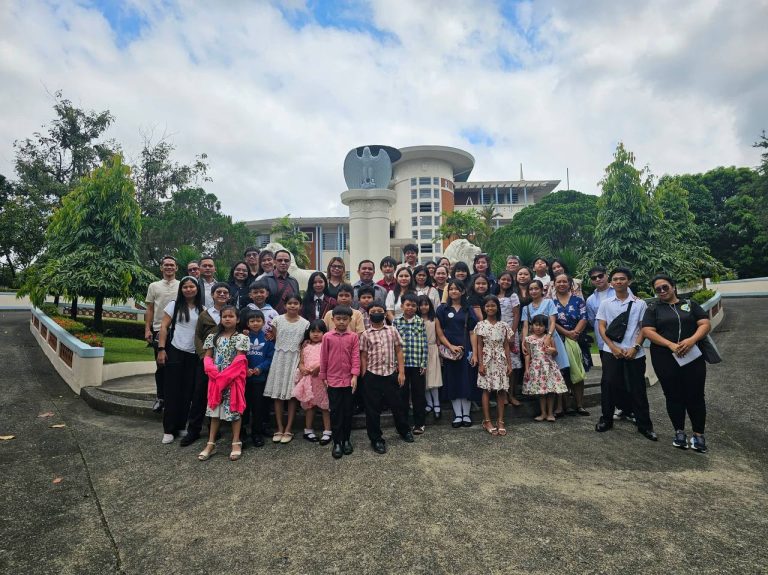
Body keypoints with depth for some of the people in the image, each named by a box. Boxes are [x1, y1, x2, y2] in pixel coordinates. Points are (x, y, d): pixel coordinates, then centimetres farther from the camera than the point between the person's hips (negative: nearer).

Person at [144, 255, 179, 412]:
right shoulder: (154, 286, 10)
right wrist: (147, 329, 0)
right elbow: (149, 310, 9)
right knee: (161, 366, 7)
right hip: (159, 330, 1)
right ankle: (160, 397, 19)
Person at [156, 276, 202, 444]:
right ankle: (168, 430, 10)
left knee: (187, 392, 7)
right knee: (172, 391, 1)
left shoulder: (202, 309, 7)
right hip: (175, 352, -2)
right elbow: (164, 327, -2)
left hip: (194, 355, 3)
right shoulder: (174, 305, 2)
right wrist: (161, 349, -10)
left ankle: (181, 426, 19)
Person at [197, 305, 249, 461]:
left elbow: (239, 361, -10)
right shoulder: (213, 337, 9)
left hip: (233, 379, -4)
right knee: (215, 409, 9)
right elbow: (207, 357, 5)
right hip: (216, 379, 4)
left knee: (234, 408, 1)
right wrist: (213, 371, -12)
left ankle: (236, 443, 9)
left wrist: (224, 376, -15)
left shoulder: (241, 338, -4)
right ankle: (211, 443, 16)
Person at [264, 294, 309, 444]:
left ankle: (288, 429, 11)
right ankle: (279, 428, 13)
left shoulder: (305, 323, 0)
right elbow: (274, 340, 5)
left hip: (295, 359, -1)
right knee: (277, 394, 3)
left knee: (292, 395, 2)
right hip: (279, 358, 1)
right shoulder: (277, 320, 0)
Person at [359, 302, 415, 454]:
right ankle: (376, 439, 23)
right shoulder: (365, 334, -1)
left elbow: (399, 351, 5)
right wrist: (364, 377, 0)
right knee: (373, 409, 6)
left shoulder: (392, 330, 3)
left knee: (397, 404, 14)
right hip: (373, 375, -1)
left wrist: (401, 372, 0)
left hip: (391, 374, 2)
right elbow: (363, 357, 2)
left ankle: (405, 430, 38)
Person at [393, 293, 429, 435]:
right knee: (402, 393, 9)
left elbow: (424, 343, 2)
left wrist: (424, 363, -3)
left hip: (417, 363, 0)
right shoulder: (396, 321, 2)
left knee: (419, 394, 7)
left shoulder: (420, 322, 3)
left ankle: (419, 423, 21)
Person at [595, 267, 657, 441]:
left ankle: (644, 425, 17)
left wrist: (635, 347, -11)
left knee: (637, 389, 5)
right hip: (611, 352, 1)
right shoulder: (605, 303, 6)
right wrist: (613, 347, -8)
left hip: (634, 353, -1)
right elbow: (601, 327, 3)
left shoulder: (639, 303, 3)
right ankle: (606, 420, 19)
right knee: (609, 387, 5)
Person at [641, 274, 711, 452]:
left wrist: (692, 340, -17)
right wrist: (671, 345, -18)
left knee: (695, 395, 3)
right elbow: (648, 331, -6)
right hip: (665, 359, 0)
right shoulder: (653, 309, 5)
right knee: (673, 396, 6)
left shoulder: (690, 304, 9)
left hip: (693, 357, 1)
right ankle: (679, 432, 19)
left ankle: (698, 434, 17)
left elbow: (705, 324, 1)